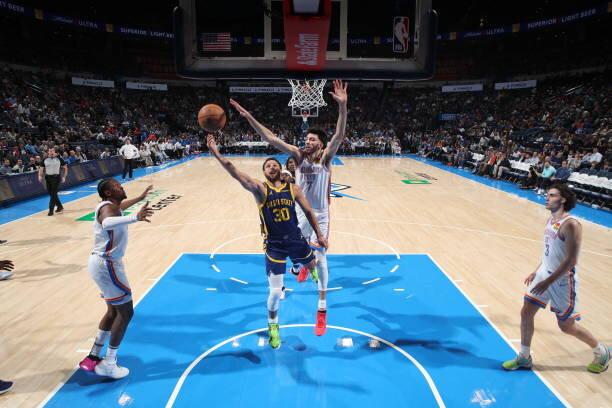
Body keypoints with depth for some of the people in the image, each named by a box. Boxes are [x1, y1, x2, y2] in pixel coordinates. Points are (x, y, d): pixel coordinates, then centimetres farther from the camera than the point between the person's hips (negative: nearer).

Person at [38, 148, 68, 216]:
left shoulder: (59, 159, -2)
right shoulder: (45, 160, 6)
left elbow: (65, 167, 4)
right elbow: (41, 168, 10)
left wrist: (64, 177, -2)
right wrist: (40, 176, -7)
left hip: (56, 177, -5)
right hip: (48, 177, 5)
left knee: (53, 194, -9)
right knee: (51, 194, 12)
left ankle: (51, 210, -6)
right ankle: (60, 206, 29)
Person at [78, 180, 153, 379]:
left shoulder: (111, 205, 12)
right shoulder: (108, 207, -18)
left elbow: (120, 206, 40)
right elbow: (107, 223, -44)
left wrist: (140, 198, 49)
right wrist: (135, 217, -60)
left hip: (103, 262, 10)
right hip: (107, 264, -10)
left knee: (114, 311, 19)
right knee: (125, 312, -2)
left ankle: (93, 357, 28)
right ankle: (108, 364, 7)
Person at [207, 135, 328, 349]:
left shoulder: (293, 188, -3)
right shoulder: (260, 189, -12)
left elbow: (308, 212, 5)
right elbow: (238, 175, -27)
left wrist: (319, 234, 6)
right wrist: (217, 154, -41)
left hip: (295, 238, 3)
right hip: (274, 244, -3)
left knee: (312, 264, 29)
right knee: (275, 291, -3)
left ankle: (313, 273, 71)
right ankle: (273, 326, 26)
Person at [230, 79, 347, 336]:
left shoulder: (325, 157, -11)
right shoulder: (298, 155, -4)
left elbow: (339, 136, -28)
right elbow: (271, 139, -10)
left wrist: (342, 105, -43)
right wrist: (248, 117, -19)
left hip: (320, 215, -4)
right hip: (300, 213, 4)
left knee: (320, 258, -3)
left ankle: (322, 311, 8)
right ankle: (305, 264, 60)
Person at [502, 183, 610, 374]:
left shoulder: (571, 224, -23)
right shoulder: (551, 220, 5)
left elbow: (571, 260, -24)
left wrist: (548, 282, -24)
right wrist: (536, 272, 17)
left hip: (562, 280, -8)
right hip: (545, 273, 8)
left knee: (566, 326, 9)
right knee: (526, 313, 7)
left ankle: (602, 352, 37)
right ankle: (524, 358, 21)